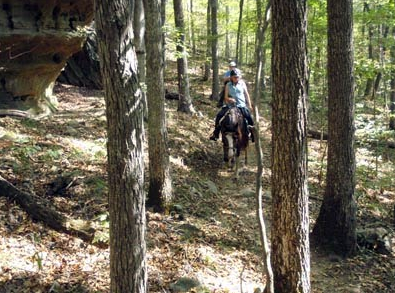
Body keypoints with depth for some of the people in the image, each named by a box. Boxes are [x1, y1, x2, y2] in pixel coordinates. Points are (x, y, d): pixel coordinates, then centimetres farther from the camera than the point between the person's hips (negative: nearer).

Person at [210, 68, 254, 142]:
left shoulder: (242, 84, 7)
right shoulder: (228, 85, 6)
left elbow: (246, 94, 11)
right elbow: (226, 96, 4)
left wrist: (249, 105, 6)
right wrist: (229, 99, -19)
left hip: (241, 105, -1)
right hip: (230, 105, 1)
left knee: (249, 118, -20)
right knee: (219, 116, -14)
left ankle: (253, 135, -5)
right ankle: (216, 133, -1)